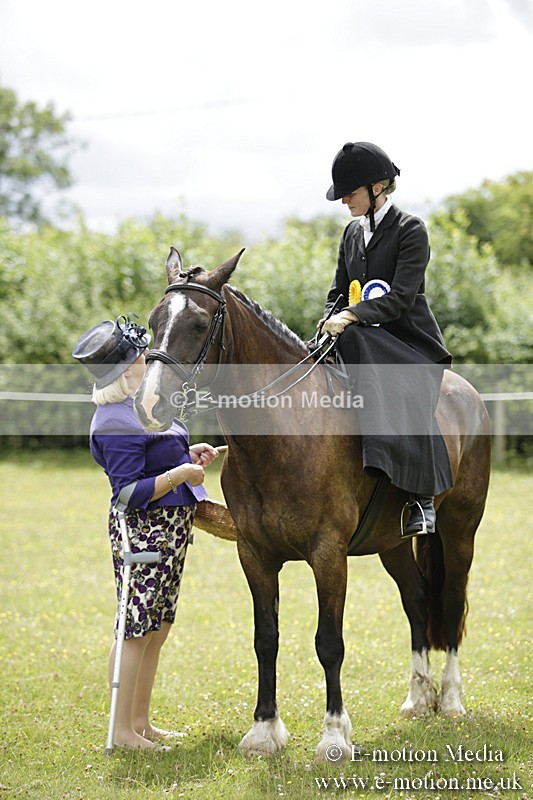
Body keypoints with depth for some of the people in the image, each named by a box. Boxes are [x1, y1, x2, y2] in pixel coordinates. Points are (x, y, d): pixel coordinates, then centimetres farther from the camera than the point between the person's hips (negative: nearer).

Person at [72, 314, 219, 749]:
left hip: (171, 527, 10)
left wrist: (190, 453, 12)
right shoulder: (115, 423, -20)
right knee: (136, 630, -4)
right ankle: (122, 730, 4)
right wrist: (181, 472, -23)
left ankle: (141, 721, 24)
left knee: (157, 630, 15)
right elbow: (129, 492, -23)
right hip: (143, 530, -10)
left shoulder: (142, 404, 11)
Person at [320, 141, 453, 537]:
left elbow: (401, 298, -16)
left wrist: (351, 316, -26)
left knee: (403, 400, -34)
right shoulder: (353, 233, 15)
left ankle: (422, 498, -30)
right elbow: (340, 291, 21)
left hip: (410, 343, -7)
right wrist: (331, 320, -1)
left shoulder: (410, 229, -7)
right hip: (364, 343, 7)